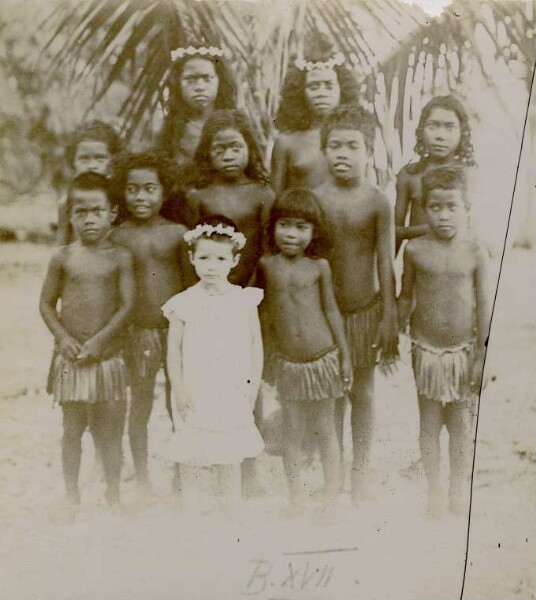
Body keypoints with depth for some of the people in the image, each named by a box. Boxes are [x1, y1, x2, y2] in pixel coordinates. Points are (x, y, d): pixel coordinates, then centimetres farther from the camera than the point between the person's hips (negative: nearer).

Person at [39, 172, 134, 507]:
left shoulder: (120, 257, -1)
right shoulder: (63, 258, 1)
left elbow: (128, 305, -6)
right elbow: (47, 303, 6)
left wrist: (99, 340, -13)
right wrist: (63, 338, -8)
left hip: (108, 355, 0)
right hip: (71, 356, 1)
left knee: (110, 429, 7)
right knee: (73, 428, 8)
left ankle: (113, 495, 20)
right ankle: (72, 496, 20)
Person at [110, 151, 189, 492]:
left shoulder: (178, 233, -1)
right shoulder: (118, 237, 0)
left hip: (177, 327, 0)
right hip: (139, 332, 0)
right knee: (141, 405, 10)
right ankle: (143, 480, 23)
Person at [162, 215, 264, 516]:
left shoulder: (244, 300, -1)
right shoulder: (184, 303, -5)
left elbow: (256, 344, 4)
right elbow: (174, 349, -1)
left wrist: (253, 386, 0)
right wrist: (179, 391, -5)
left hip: (232, 396, 1)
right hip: (196, 396, -1)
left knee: (230, 462, 10)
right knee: (190, 460, 5)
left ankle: (233, 514, 21)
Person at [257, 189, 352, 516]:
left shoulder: (319, 266, -5)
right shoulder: (266, 265, -2)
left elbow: (331, 311, 2)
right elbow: (266, 311, 7)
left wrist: (345, 355, 3)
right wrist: (267, 355, 8)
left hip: (322, 360, -1)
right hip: (287, 363, 1)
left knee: (326, 429, 10)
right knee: (292, 432, 8)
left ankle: (331, 501, 21)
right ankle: (297, 501, 20)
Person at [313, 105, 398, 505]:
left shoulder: (377, 202, -5)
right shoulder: (314, 199, -3)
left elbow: (385, 264, -3)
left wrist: (390, 318, -5)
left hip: (365, 309, -1)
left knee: (362, 390, 10)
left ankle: (360, 471, 24)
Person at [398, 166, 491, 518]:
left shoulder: (476, 253, -9)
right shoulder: (415, 250, -5)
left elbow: (485, 307, -5)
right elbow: (406, 298, 5)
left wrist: (482, 355, -4)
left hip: (463, 350, -1)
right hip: (426, 350, 1)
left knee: (462, 423, 10)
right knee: (429, 423, 9)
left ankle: (459, 489, 25)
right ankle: (434, 487, 24)